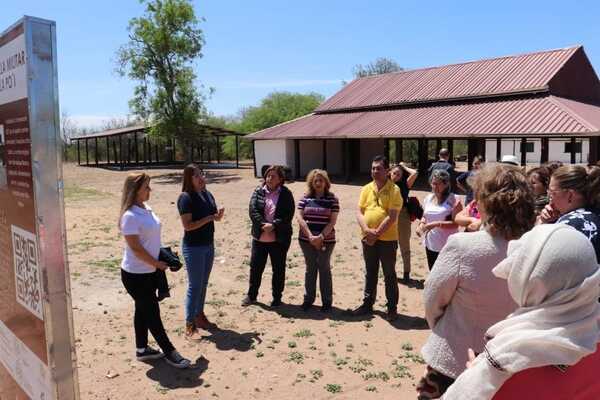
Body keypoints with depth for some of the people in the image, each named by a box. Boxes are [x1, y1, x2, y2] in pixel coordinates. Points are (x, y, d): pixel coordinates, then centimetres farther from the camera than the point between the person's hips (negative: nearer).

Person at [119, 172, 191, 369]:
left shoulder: (147, 209, 4)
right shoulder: (130, 216, -22)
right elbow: (136, 248, -22)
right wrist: (158, 263, -14)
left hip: (149, 271, 8)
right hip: (136, 274, -8)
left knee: (143, 310, 18)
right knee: (152, 312, 3)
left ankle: (142, 349, 32)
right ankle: (169, 352, 14)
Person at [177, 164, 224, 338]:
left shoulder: (208, 194, 5)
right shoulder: (186, 198, -16)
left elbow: (214, 216, 15)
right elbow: (187, 225, -21)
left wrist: (219, 215, -7)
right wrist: (209, 218, -22)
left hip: (209, 245, 7)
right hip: (193, 247, -7)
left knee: (203, 283, 16)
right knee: (194, 285, -1)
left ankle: (199, 315, 31)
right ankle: (189, 324, 9)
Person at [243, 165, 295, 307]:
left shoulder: (286, 194, -3)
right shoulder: (258, 192, 3)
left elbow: (288, 215, -11)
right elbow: (253, 210, -7)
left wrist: (273, 225, -22)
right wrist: (263, 224, -21)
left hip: (279, 239, -2)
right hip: (259, 237, 2)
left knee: (278, 269, 9)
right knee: (255, 266, 11)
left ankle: (277, 297, 25)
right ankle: (251, 295, 29)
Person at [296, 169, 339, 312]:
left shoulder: (332, 199, -3)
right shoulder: (305, 198, 2)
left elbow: (332, 221, -7)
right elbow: (300, 218, -5)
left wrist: (321, 236, -17)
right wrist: (310, 236, -14)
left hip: (326, 240, -2)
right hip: (306, 240, 2)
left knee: (324, 268, 7)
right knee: (310, 268, 12)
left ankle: (327, 300, 17)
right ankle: (308, 298, 24)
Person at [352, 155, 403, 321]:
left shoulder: (394, 190, -9)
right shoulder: (366, 189, 6)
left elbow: (392, 217, -16)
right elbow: (359, 212, 1)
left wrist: (377, 233, -18)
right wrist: (367, 230, -15)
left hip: (387, 239, -5)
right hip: (368, 239, 5)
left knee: (389, 275, 7)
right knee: (370, 273, 17)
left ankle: (392, 307, 19)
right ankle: (367, 304, 29)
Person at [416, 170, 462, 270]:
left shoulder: (453, 200, -13)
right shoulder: (428, 198, 6)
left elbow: (455, 223, -18)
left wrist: (436, 224, -27)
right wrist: (421, 224, -3)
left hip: (447, 246, -6)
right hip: (430, 244, 6)